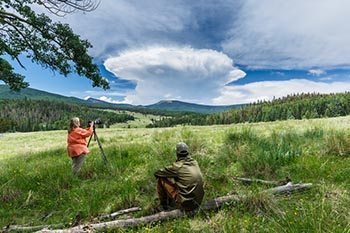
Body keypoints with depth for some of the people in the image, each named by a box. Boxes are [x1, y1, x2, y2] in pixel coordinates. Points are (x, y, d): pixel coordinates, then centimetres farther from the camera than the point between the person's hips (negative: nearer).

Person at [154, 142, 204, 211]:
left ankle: (164, 205, 16)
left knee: (161, 179, -1)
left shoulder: (178, 166, -16)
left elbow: (157, 173, -5)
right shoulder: (195, 162, 2)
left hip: (186, 204, -7)